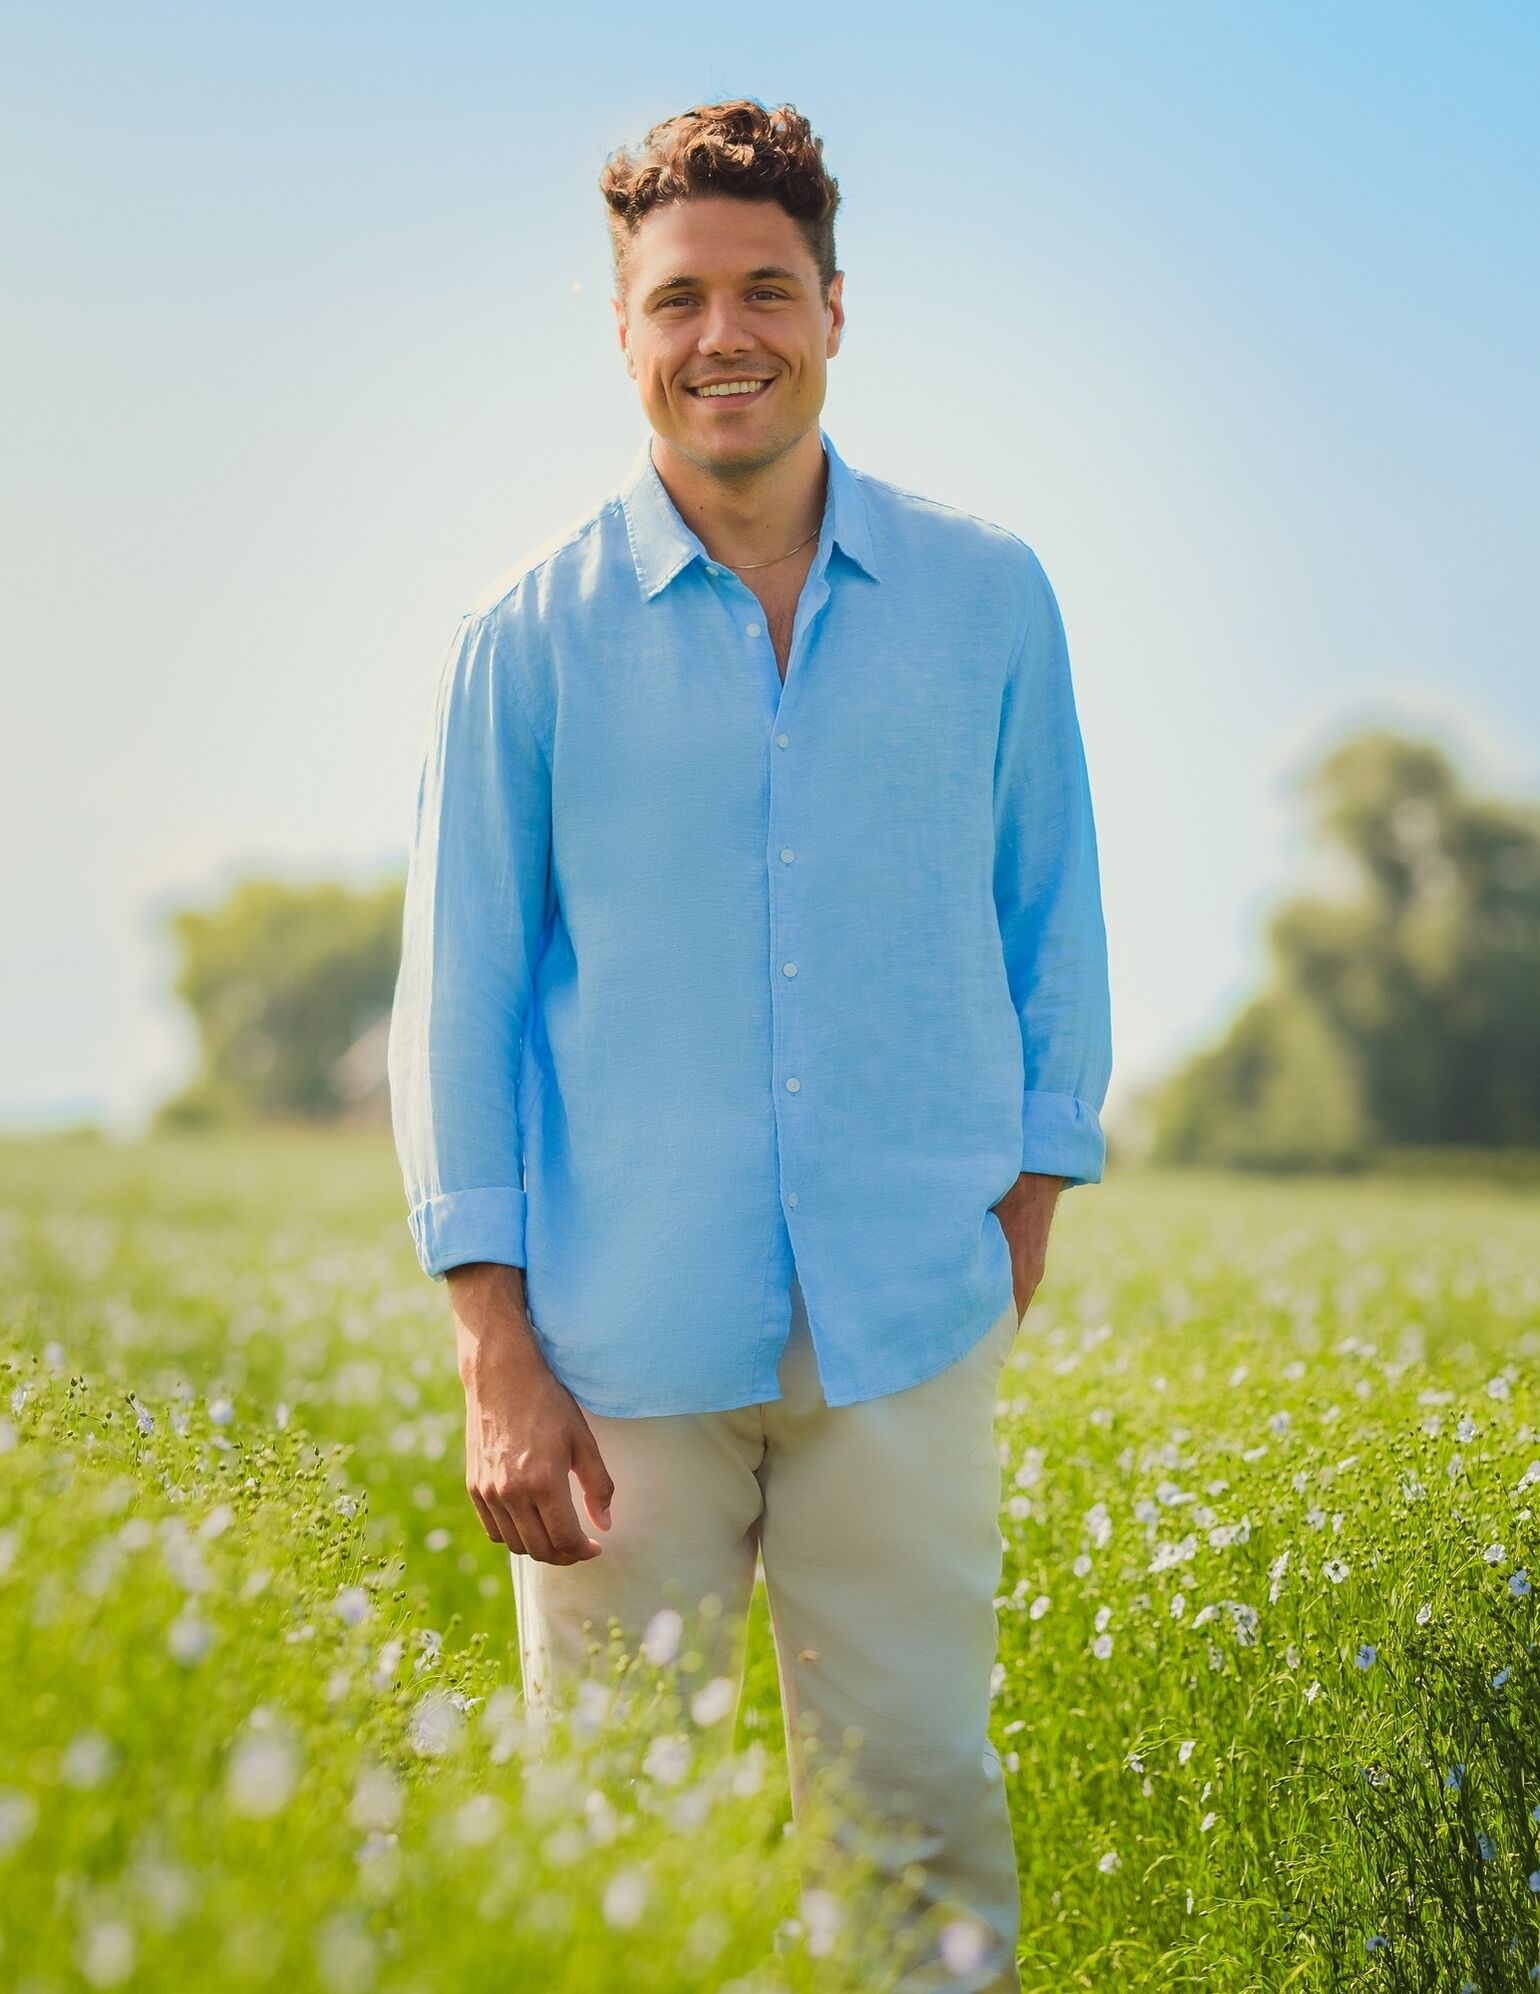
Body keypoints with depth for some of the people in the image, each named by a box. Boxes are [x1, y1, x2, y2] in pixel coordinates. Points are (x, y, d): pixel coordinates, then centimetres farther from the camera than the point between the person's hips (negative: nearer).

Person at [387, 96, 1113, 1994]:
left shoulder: (986, 595, 6)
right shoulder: (530, 631, 1)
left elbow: (1052, 922, 14)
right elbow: (457, 991, 2)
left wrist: (1025, 1219, 9)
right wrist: (495, 1357, -4)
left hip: (905, 1328, 1)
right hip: (625, 1339, -1)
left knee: (919, 1811, 3)